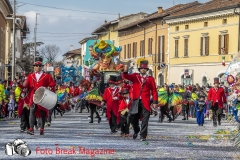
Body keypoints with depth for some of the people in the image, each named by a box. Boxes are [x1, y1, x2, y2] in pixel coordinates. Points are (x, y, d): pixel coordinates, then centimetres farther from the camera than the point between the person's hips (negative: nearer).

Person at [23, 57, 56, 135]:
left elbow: (52, 83, 6)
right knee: (32, 111, -12)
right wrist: (25, 84, -12)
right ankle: (31, 129, -19)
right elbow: (27, 85, 10)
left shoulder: (47, 76, 7)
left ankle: (42, 129, 16)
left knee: (43, 113, 6)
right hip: (33, 97, 0)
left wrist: (50, 87, -14)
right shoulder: (30, 76, 12)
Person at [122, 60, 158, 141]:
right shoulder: (135, 76, 10)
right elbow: (126, 76, -5)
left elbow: (154, 91, 4)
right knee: (134, 118, 9)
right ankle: (136, 131, 35)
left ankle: (143, 135, 2)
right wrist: (125, 71, -28)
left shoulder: (150, 79, 6)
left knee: (145, 119, -4)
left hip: (145, 102, -2)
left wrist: (155, 102, -4)